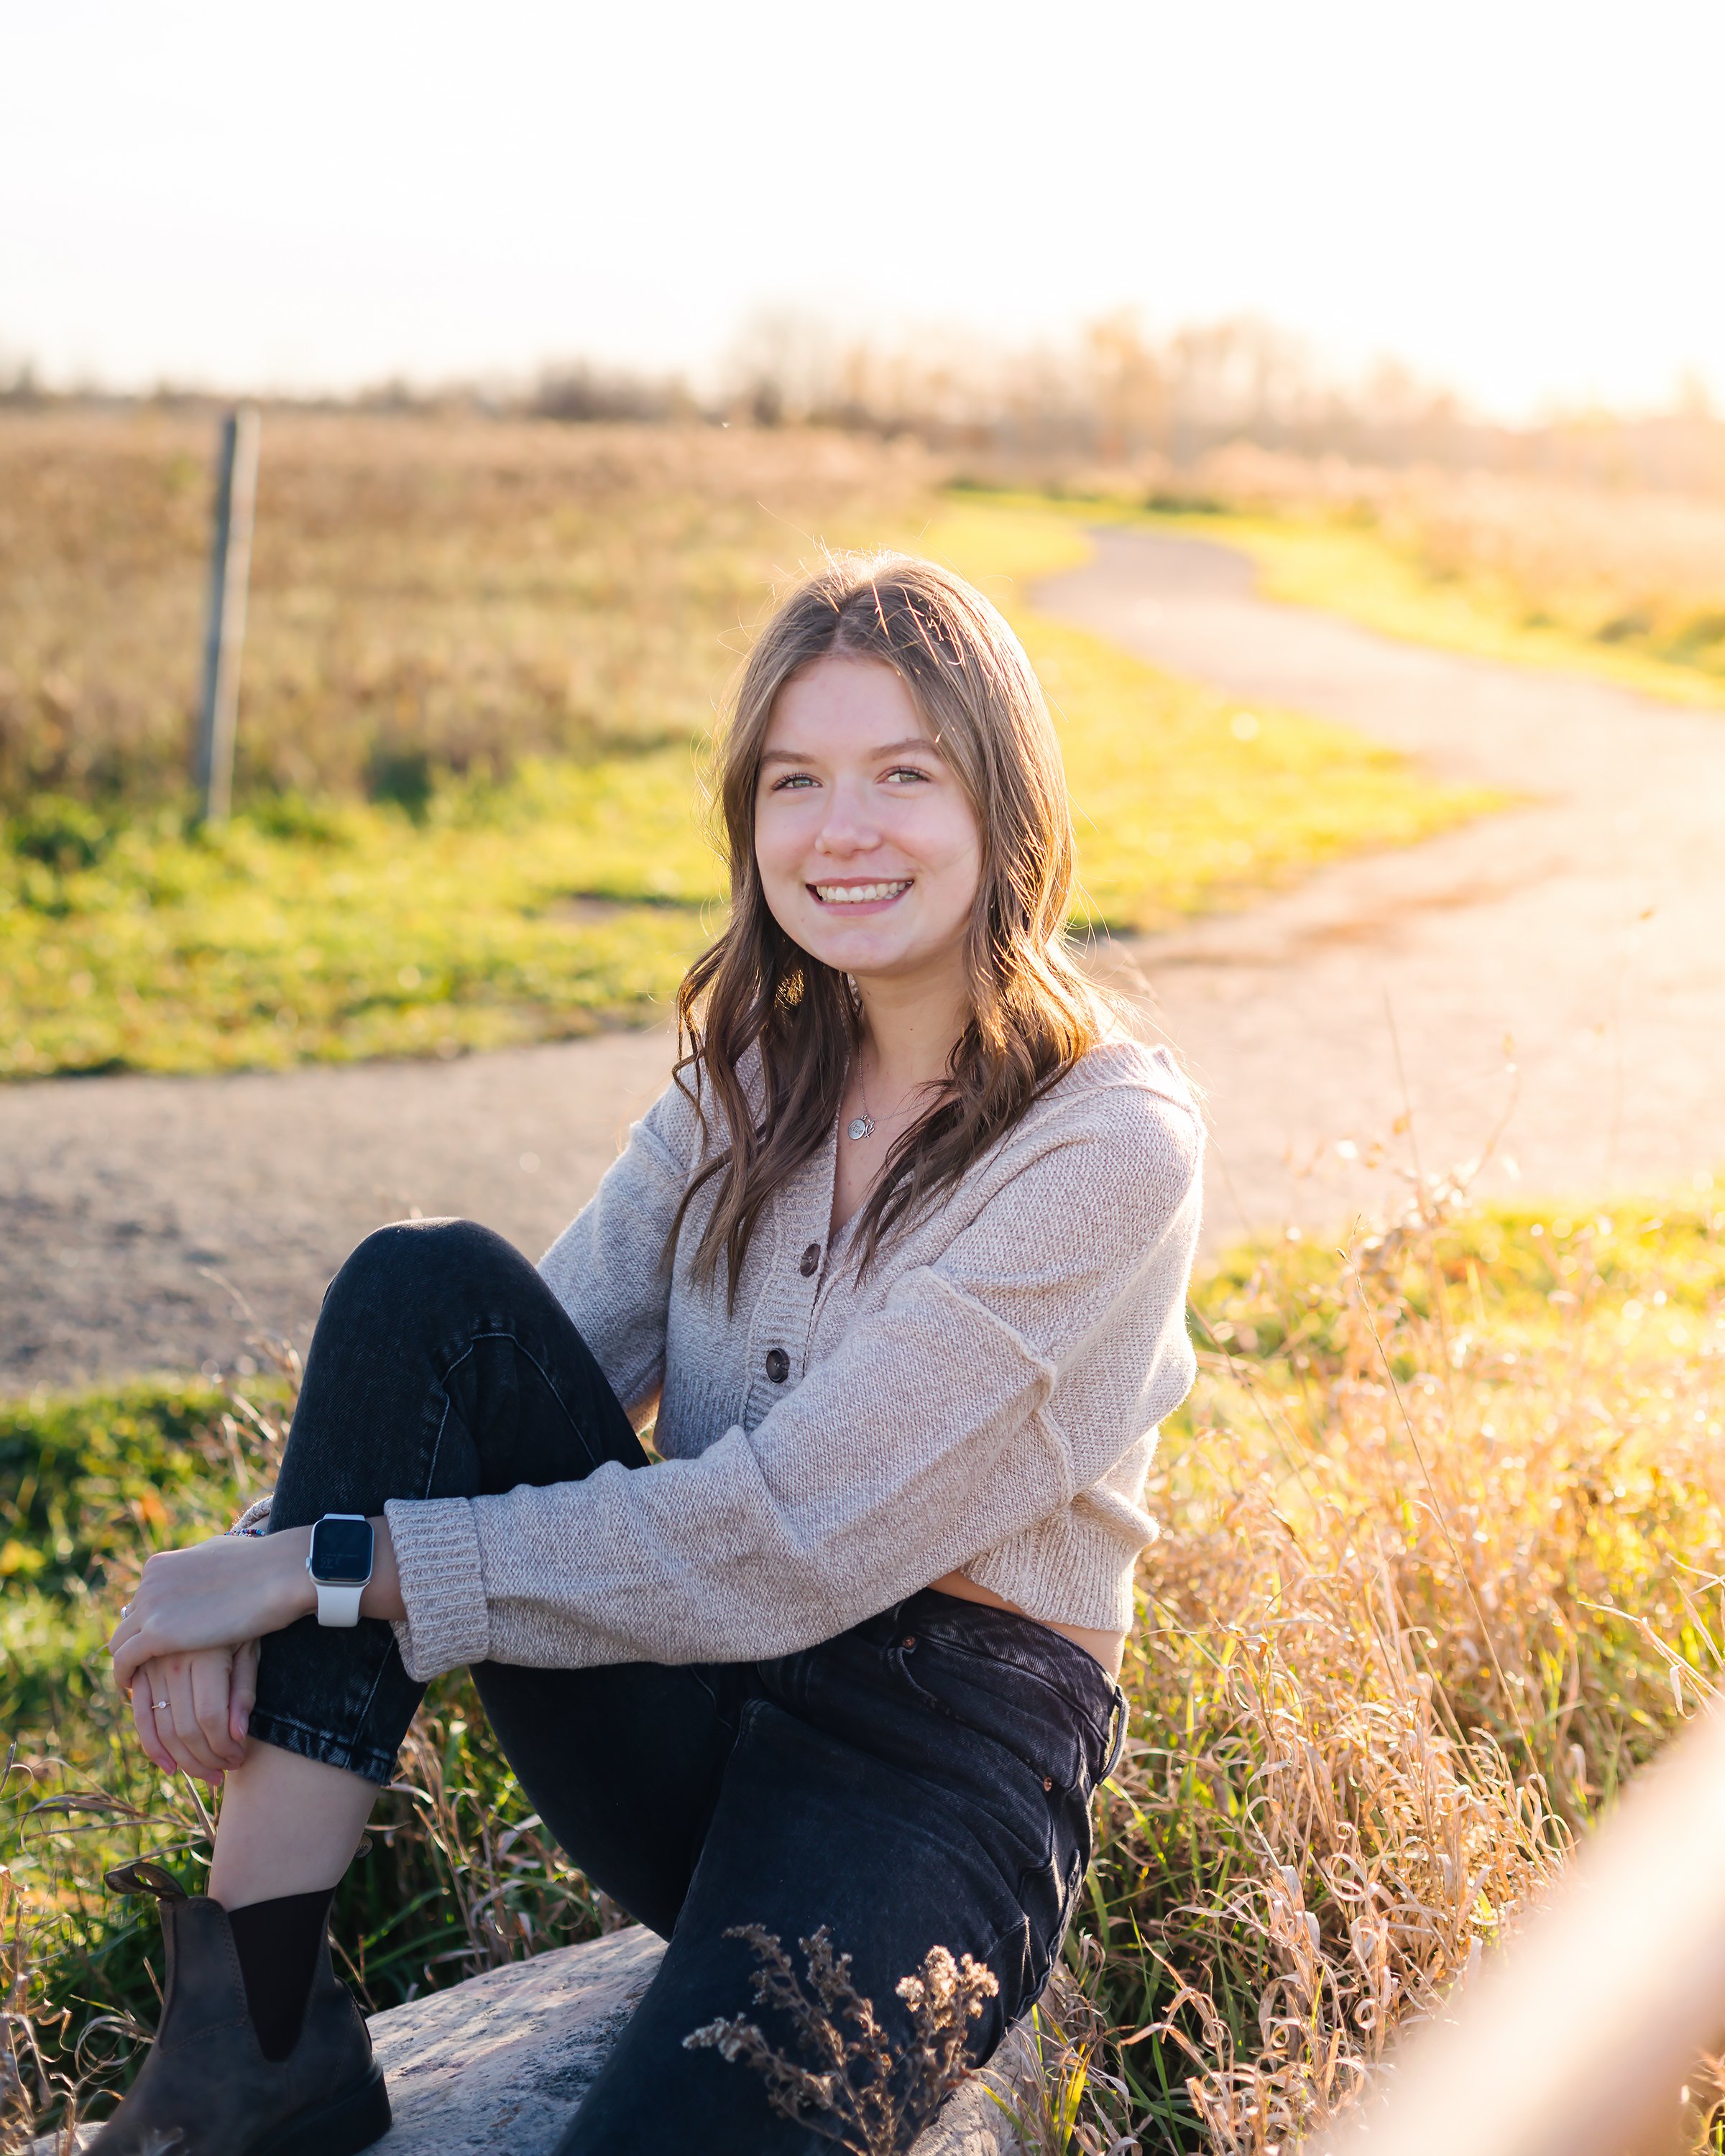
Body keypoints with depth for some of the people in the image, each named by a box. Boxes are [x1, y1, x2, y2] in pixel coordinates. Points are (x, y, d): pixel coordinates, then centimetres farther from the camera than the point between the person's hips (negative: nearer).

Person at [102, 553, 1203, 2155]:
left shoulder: (1110, 1138, -15)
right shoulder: (752, 1072, 8)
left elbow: (789, 1539, -21)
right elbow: (524, 1361, -1)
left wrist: (329, 1563, -20)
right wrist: (251, 1581, -20)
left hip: (944, 1739, -6)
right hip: (687, 1699, 6)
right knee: (425, 1285, -17)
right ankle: (254, 2020, -18)